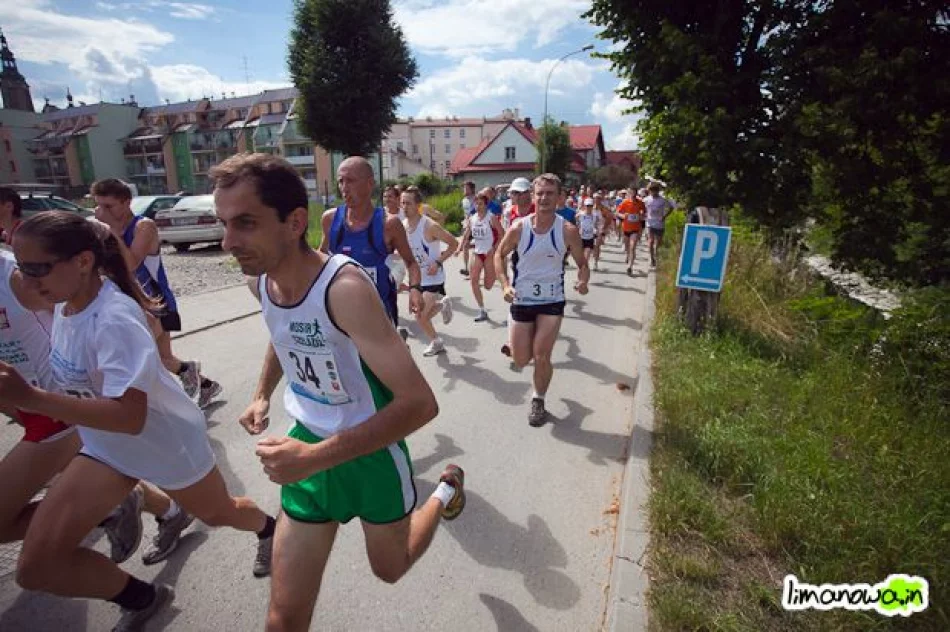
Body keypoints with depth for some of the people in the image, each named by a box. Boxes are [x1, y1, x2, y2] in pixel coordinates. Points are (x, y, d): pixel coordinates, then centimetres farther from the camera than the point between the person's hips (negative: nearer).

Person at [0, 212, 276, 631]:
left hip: (167, 443, -7)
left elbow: (129, 417, -37)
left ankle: (270, 531, 54)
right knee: (37, 567, 1)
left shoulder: (115, 319, -31)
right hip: (105, 447, 7)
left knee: (218, 514, 19)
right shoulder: (67, 304, -6)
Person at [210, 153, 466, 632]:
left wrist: (315, 457, -35)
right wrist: (263, 394, 7)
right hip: (308, 444, 5)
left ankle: (446, 491, 50)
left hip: (372, 453, -5)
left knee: (389, 568, 24)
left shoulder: (344, 288, -31)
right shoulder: (259, 280, -7)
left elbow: (420, 403, -35)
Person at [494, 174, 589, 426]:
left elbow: (582, 263, 0)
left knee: (541, 356, -8)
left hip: (552, 301, -1)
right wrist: (505, 284, -9)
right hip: (522, 300, 1)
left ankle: (538, 401, 19)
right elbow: (500, 255, 5)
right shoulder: (518, 228, -10)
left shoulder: (568, 231, -11)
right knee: (520, 360, 7)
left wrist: (583, 281, -22)